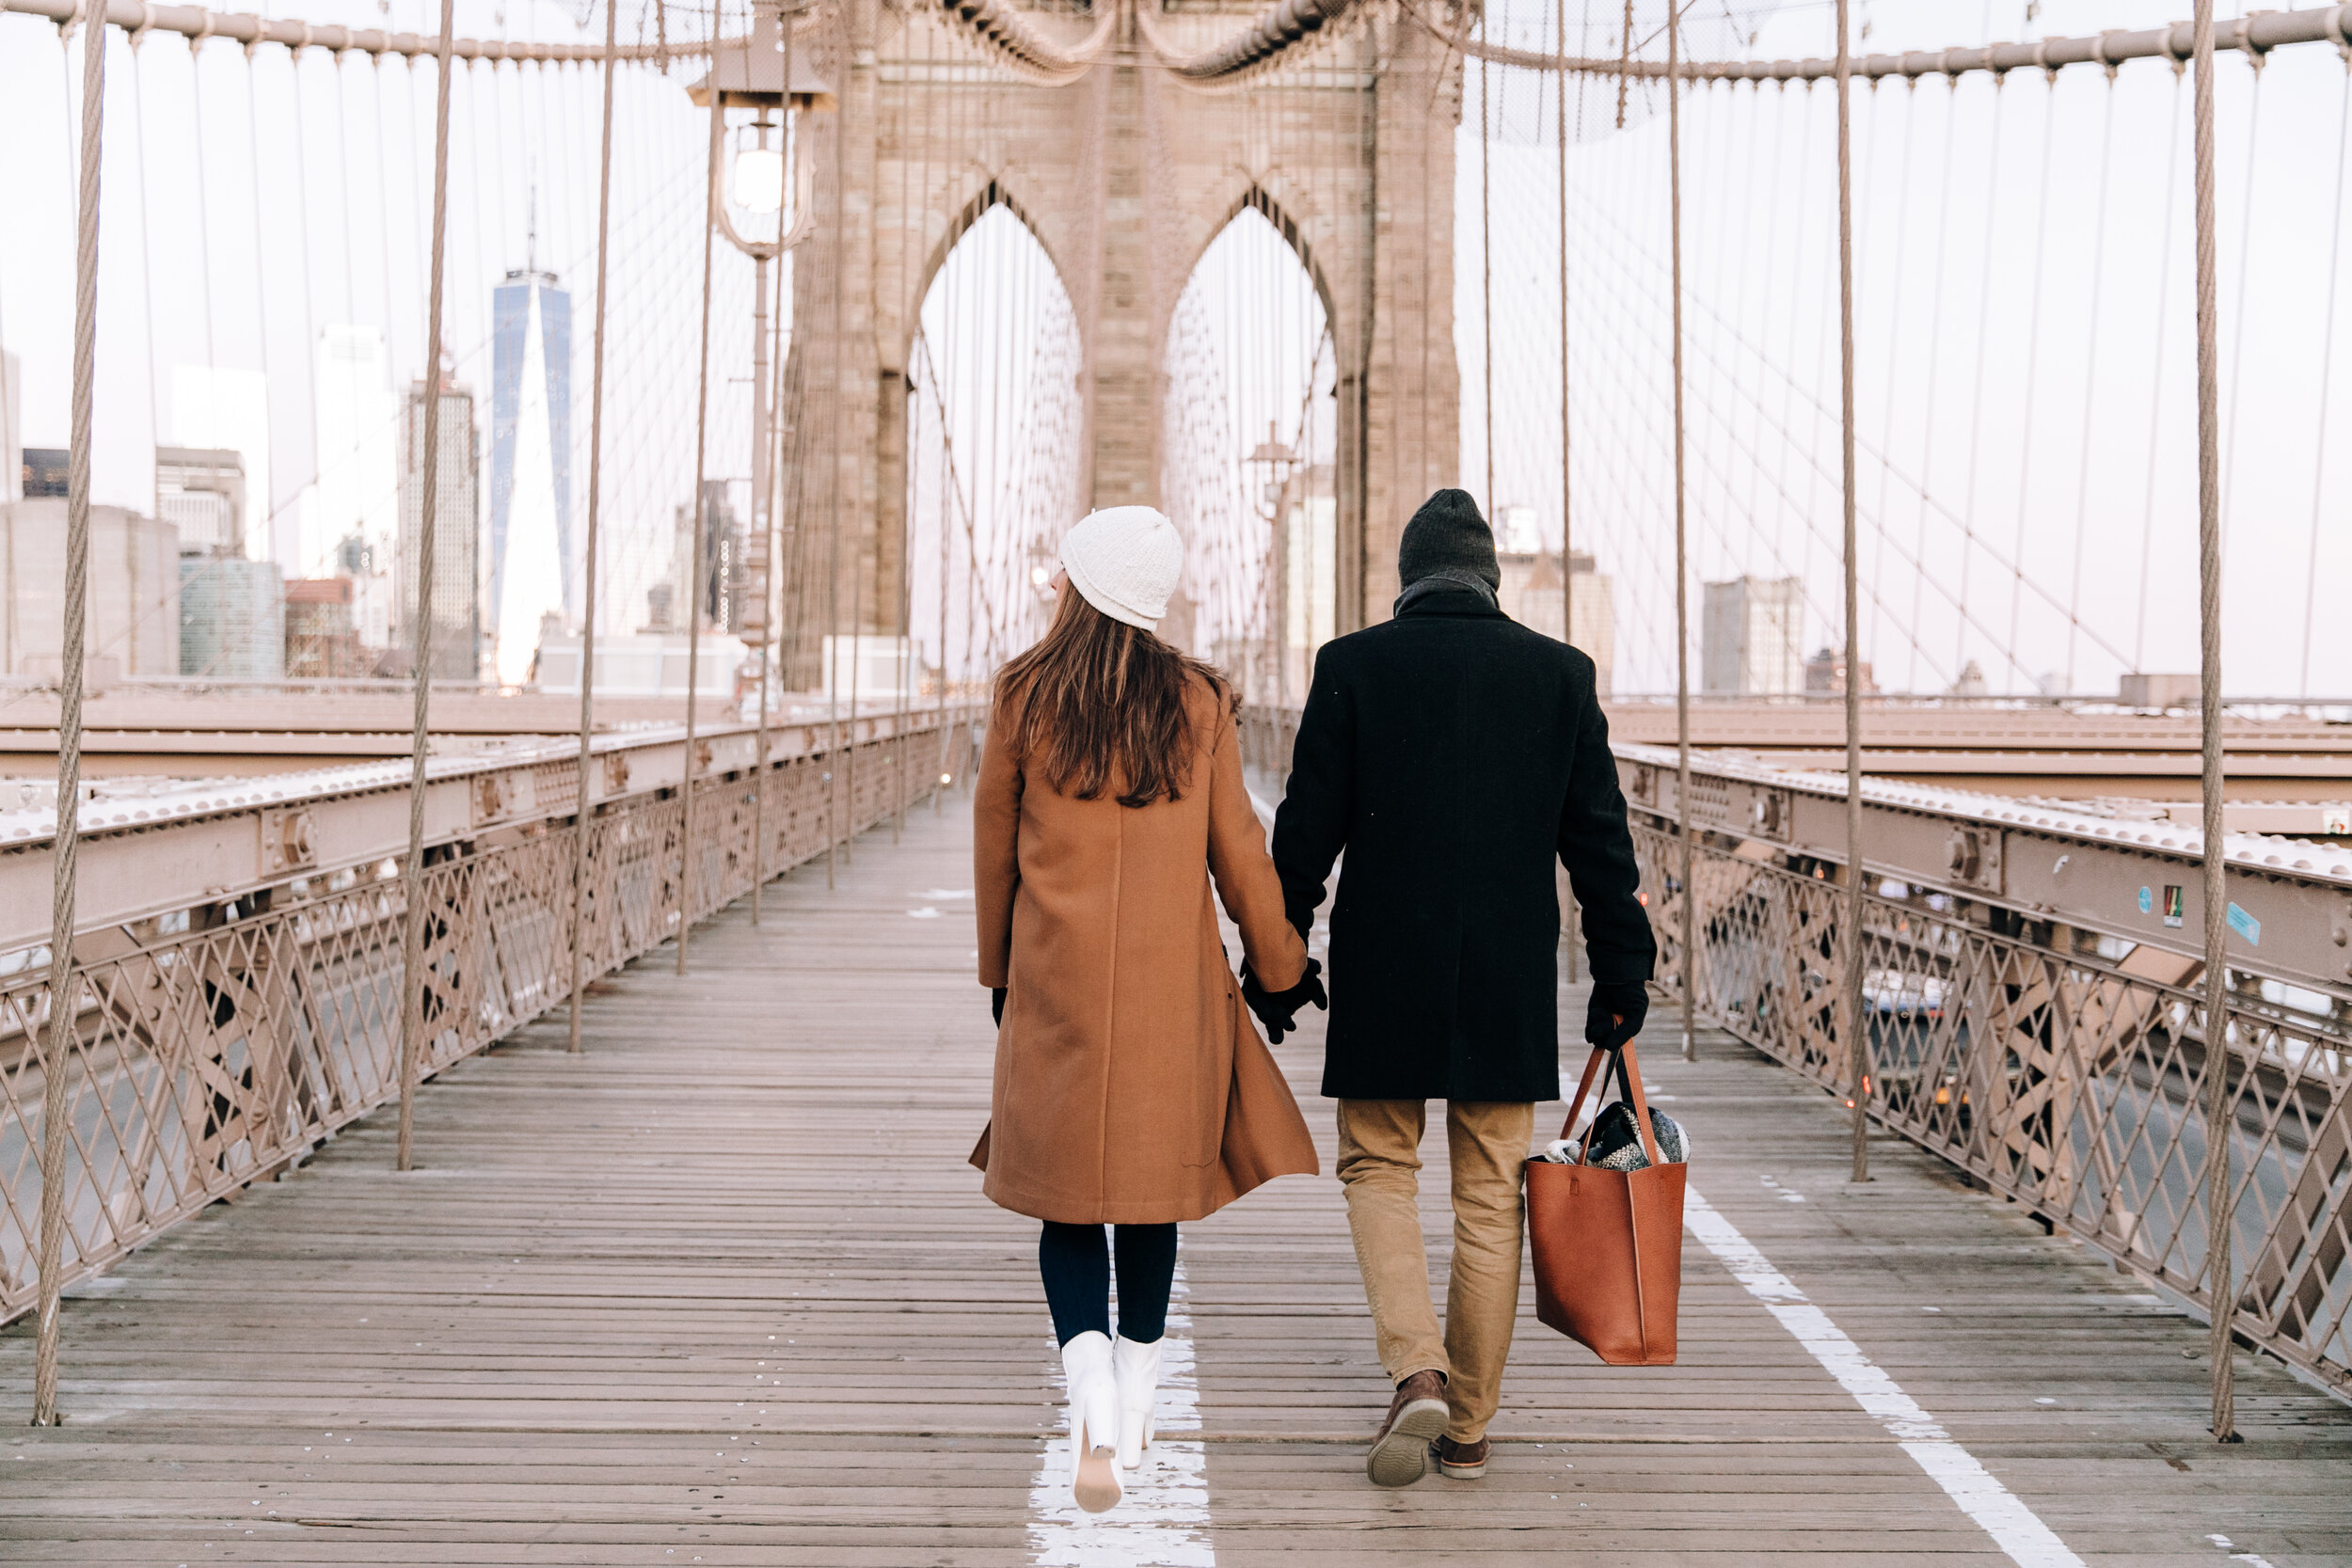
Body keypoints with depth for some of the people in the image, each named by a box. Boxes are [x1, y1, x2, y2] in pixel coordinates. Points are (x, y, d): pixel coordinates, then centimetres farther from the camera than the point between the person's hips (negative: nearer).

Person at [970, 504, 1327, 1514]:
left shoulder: (1025, 696, -3)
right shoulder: (1199, 703, -1)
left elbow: (994, 849, 5)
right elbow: (1238, 851, 3)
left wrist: (999, 970, 18)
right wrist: (1281, 964, 16)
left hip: (1056, 979, -1)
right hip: (1173, 982, 1)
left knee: (1066, 1189, 6)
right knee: (1154, 1175, 16)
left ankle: (1089, 1371, -16)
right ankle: (1137, 1393, 23)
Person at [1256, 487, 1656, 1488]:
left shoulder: (1352, 665, -3)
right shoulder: (1559, 673, 2)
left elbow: (1305, 832, -3)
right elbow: (1600, 841, 2)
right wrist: (1621, 976, 8)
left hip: (1385, 973, -2)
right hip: (1510, 986, 2)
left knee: (1377, 1168, 14)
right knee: (1488, 1193, 11)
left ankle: (1417, 1372, -5)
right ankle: (1468, 1425, 18)